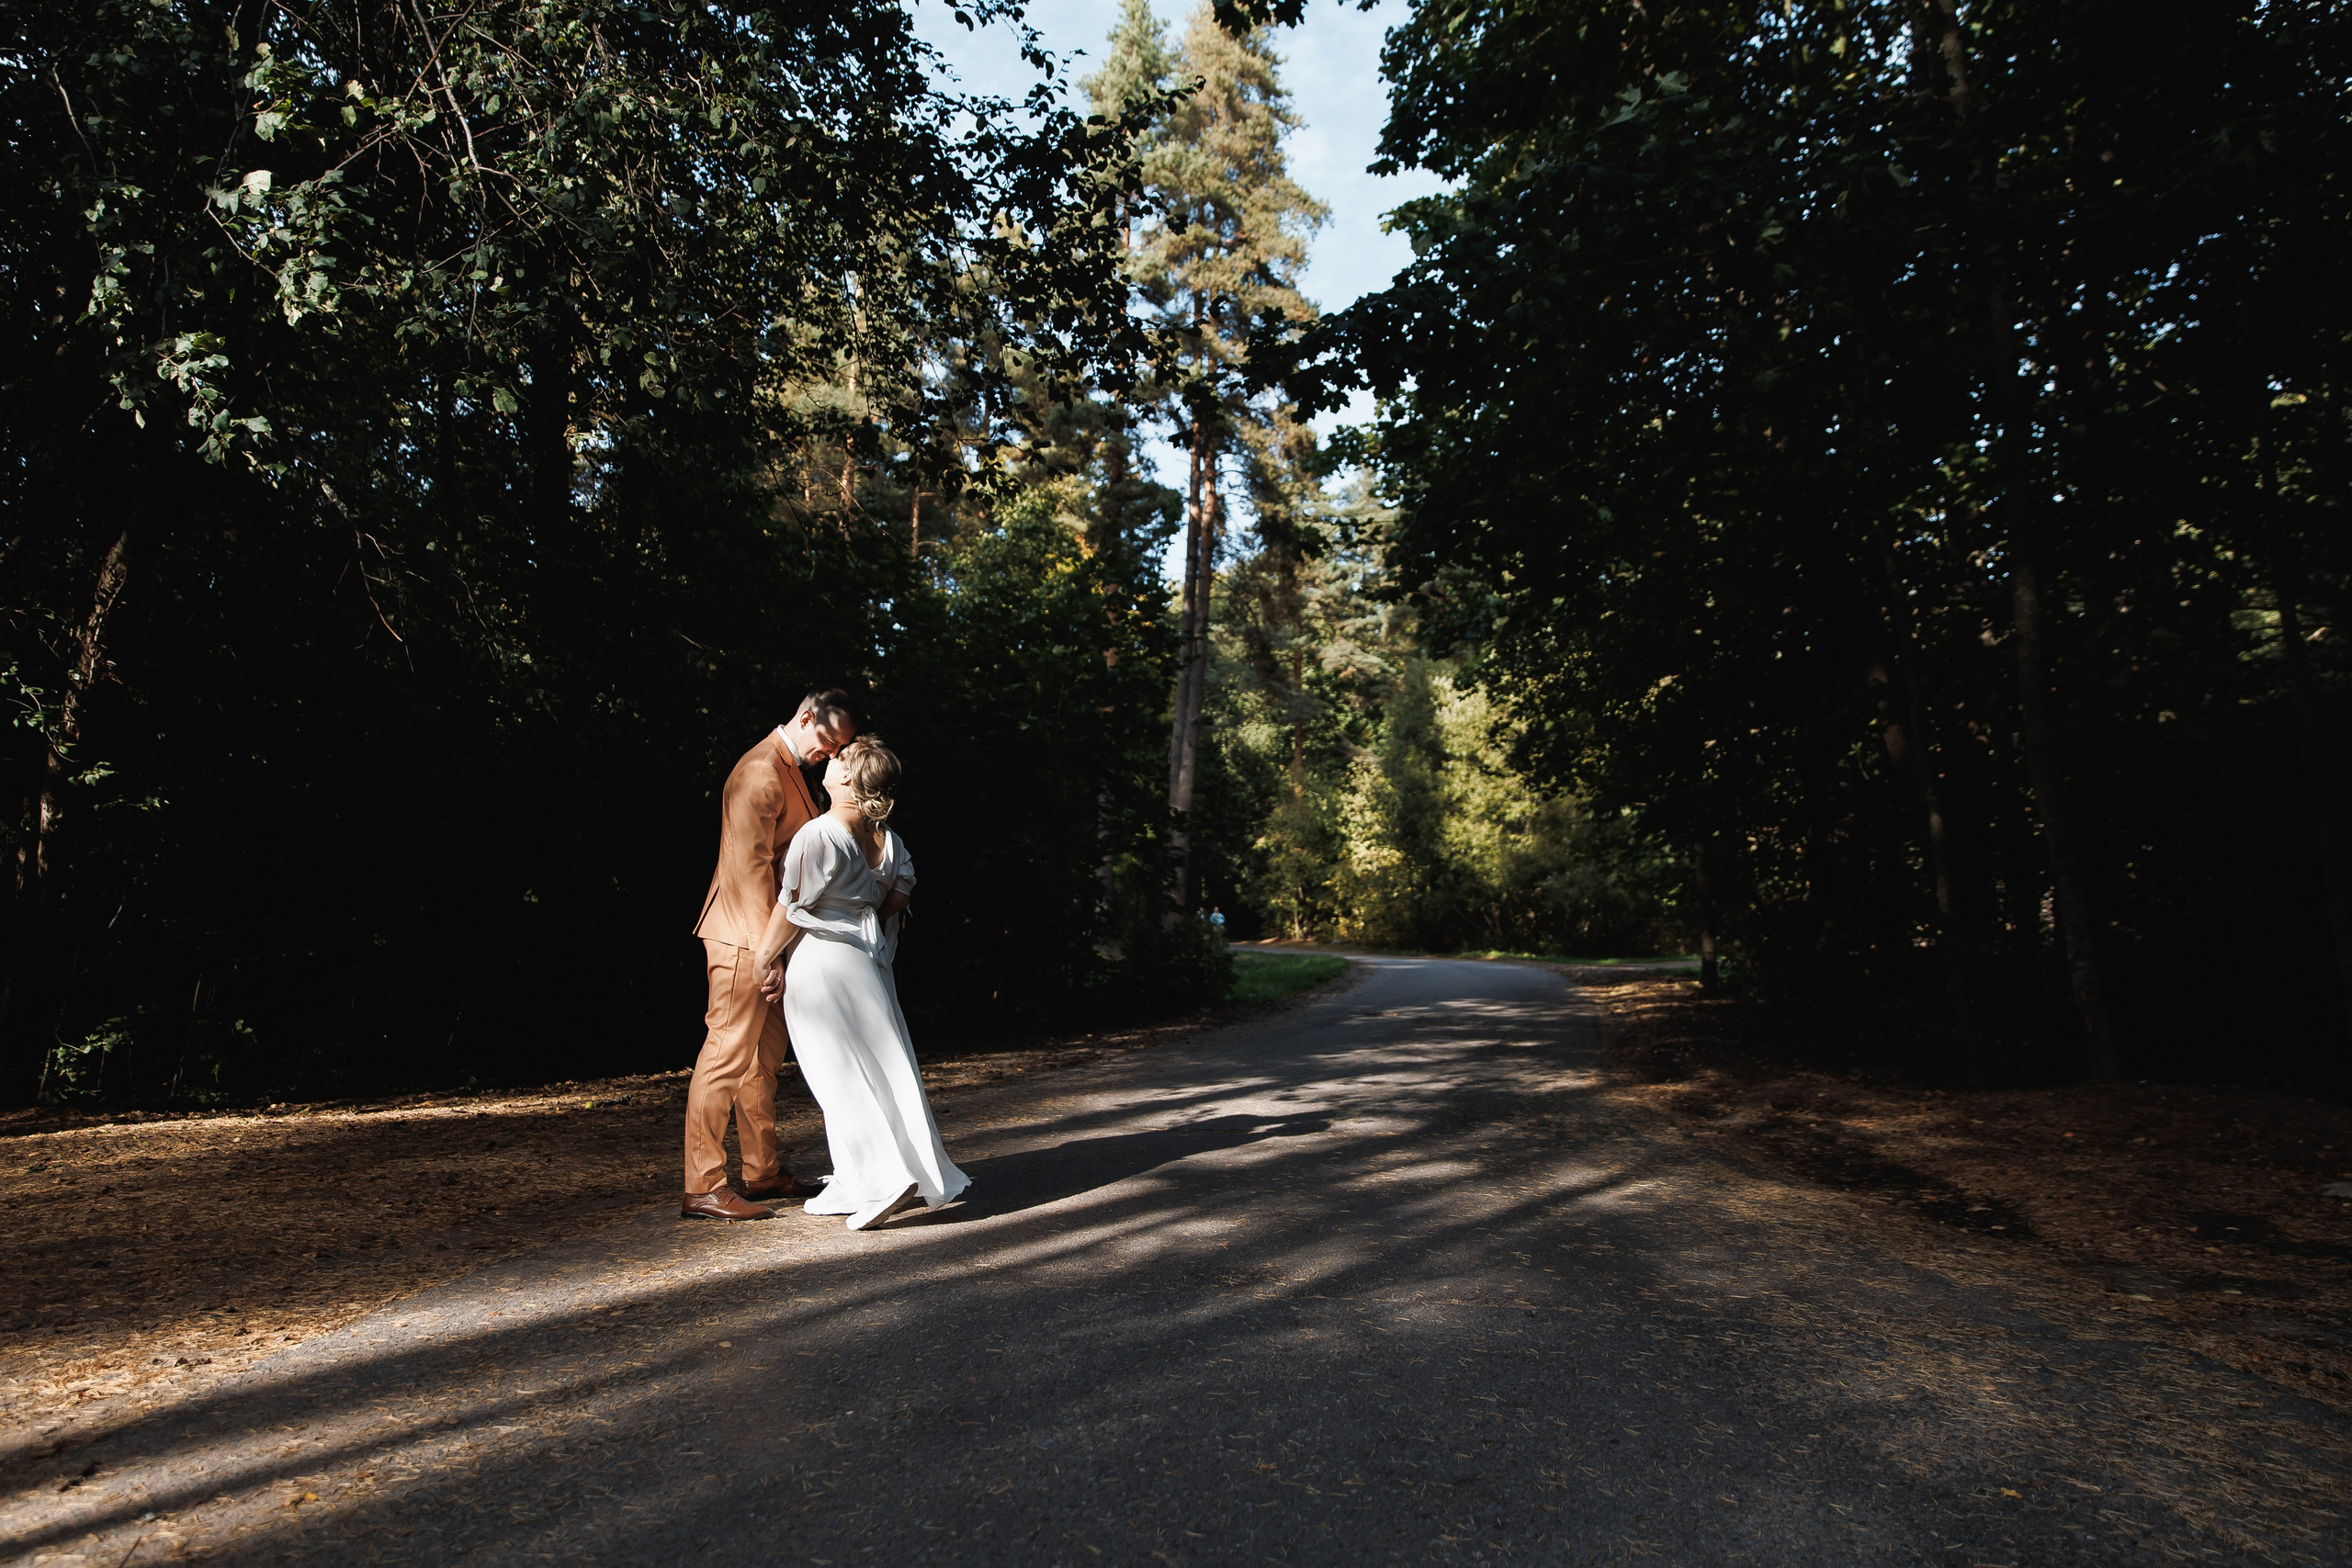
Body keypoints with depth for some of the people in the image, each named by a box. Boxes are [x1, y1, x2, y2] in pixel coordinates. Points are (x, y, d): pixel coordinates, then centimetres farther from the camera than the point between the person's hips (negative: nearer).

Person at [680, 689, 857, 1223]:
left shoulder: (790, 772, 17)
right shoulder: (760, 771, -16)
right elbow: (750, 865, -21)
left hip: (770, 934, 10)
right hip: (745, 936, -10)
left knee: (765, 1057, 14)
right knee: (728, 1054, -7)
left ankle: (763, 1172, 23)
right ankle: (703, 1189, -2)